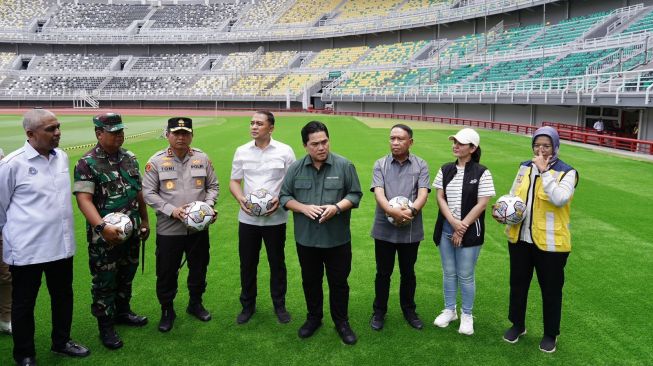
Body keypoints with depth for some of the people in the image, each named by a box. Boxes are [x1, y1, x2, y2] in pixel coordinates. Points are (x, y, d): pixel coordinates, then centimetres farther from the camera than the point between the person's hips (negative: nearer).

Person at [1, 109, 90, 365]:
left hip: (62, 245, 5)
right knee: (24, 303, 12)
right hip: (27, 250, -5)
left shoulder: (62, 157, 3)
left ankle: (61, 342, 39)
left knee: (63, 297, 19)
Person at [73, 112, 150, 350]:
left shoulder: (129, 158, 7)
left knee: (127, 274, 19)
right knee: (104, 280, 6)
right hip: (105, 235, -6)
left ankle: (122, 312, 39)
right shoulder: (88, 163, -14)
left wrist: (144, 220, 15)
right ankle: (106, 326, 20)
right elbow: (84, 199, -22)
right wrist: (102, 227, -32)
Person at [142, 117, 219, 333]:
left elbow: (213, 186, 9)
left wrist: (208, 205, -9)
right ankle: (167, 311, 27)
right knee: (166, 273, 7)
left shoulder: (202, 159, 3)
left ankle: (195, 304, 38)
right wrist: (171, 210, -17)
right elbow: (149, 192, -6)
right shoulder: (156, 161, -5)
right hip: (168, 229, -2)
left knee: (199, 269, 16)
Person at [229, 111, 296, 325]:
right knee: (247, 263, 10)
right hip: (247, 217, 2)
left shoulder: (285, 151, -3)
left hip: (275, 217, -2)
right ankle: (248, 305, 28)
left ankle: (279, 305, 26)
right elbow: (234, 181, 9)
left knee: (277, 262, 9)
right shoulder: (242, 151, 5)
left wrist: (280, 199, -17)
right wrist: (240, 198, -11)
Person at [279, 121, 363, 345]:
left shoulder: (344, 165, -6)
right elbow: (284, 196, 4)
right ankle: (314, 318, 36)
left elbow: (355, 194, -2)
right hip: (306, 239, 2)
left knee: (338, 282, 10)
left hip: (337, 239, -2)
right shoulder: (295, 168, -1)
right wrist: (304, 208, -14)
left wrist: (337, 207, -20)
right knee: (310, 280, 17)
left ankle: (341, 322, 28)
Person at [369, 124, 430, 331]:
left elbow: (423, 194, -10)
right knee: (383, 273, 11)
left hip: (411, 230, 0)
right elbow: (378, 193, -12)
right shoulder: (381, 164, 1)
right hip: (384, 229, 0)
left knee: (408, 273, 16)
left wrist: (411, 211, -30)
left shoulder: (421, 165, 1)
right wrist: (391, 211, -31)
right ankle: (379, 312, 27)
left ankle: (409, 310, 34)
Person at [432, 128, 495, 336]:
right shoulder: (445, 170, 5)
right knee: (448, 272, 13)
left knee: (466, 275, 5)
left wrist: (462, 228, -12)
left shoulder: (481, 173, -8)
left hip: (470, 231, -4)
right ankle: (449, 310, 30)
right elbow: (440, 197, 2)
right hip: (446, 229, 4)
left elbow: (482, 204, -11)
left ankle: (467, 315, 22)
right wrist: (453, 222, -12)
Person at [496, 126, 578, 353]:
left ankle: (551, 334, 30)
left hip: (550, 243, -5)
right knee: (518, 284, 17)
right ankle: (517, 325, 38)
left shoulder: (567, 172, -10)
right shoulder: (525, 167, 6)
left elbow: (560, 199, -28)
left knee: (550, 289, 10)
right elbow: (513, 195, 15)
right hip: (520, 238, 5)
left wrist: (544, 170, -25)